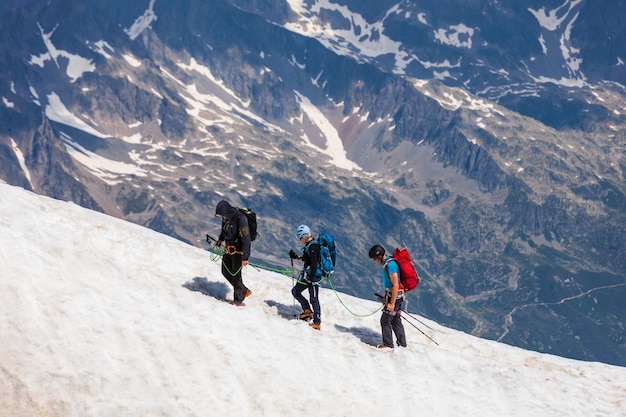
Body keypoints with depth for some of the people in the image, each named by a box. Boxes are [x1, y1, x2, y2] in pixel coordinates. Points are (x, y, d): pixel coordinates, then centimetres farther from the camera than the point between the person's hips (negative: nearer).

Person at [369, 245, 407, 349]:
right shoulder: (386, 263, 10)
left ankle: (388, 344, 4)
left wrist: (392, 303, -24)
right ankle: (402, 344, 19)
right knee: (396, 320, 13)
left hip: (395, 296, -10)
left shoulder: (390, 265, -22)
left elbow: (396, 285, -24)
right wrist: (386, 297, 27)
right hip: (395, 296, 10)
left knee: (385, 320, -2)